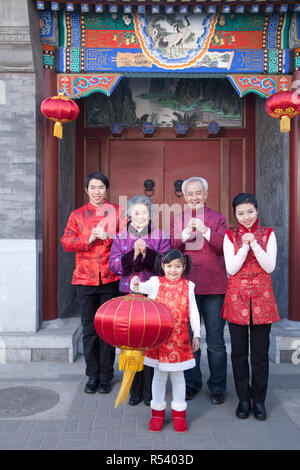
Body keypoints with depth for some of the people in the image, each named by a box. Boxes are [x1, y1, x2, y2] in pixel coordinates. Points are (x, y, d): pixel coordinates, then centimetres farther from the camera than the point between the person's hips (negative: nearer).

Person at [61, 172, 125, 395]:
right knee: (89, 329, 7)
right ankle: (92, 375, 21)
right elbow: (66, 242, 0)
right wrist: (88, 238, -13)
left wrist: (107, 236, -16)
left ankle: (106, 376, 18)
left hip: (111, 278, -1)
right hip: (85, 279, 1)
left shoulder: (117, 212, 8)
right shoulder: (77, 215, 11)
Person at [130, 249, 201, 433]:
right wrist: (136, 284, -46)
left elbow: (193, 313, 5)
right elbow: (143, 288, -23)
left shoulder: (188, 287, 2)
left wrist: (196, 335, 4)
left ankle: (179, 412, 30)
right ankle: (158, 411, 30)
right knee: (159, 375, 12)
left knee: (178, 376, 12)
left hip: (179, 340, 1)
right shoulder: (156, 283, -3)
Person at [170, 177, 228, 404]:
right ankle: (192, 383, 27)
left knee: (215, 340, 5)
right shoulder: (177, 219, 11)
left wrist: (205, 230, -22)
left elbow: (224, 247, -8)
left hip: (213, 287, -2)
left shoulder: (217, 218, 5)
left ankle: (218, 387, 20)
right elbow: (171, 250, 1)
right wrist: (185, 234, -15)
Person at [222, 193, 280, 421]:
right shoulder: (230, 236, 4)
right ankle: (243, 399, 22)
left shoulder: (268, 234, 4)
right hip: (237, 298, 0)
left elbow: (270, 267, -6)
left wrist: (254, 244, -15)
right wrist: (245, 245, -14)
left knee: (260, 352, 5)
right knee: (239, 351, 7)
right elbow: (231, 269, -5)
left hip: (262, 298, 0)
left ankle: (259, 400, 21)